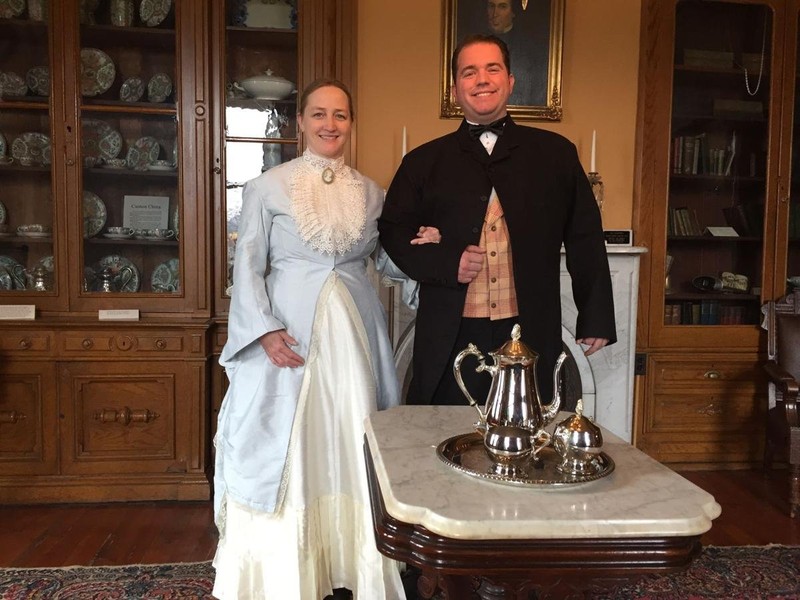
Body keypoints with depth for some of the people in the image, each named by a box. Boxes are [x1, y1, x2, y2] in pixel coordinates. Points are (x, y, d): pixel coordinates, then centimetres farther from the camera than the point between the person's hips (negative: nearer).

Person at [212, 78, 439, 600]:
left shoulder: (371, 192, 9)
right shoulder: (269, 186, 0)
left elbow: (387, 260, 17)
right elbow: (249, 267, -1)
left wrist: (422, 249, -3)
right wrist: (266, 330, -13)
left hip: (353, 334, 3)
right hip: (288, 331, -2)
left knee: (352, 445, 8)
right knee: (284, 450, 4)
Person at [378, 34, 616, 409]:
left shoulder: (556, 153, 8)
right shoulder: (424, 162, 7)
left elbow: (585, 239, 9)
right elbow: (392, 232, 8)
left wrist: (596, 319, 8)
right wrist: (446, 263, -9)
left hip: (531, 336, 1)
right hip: (450, 340, 0)